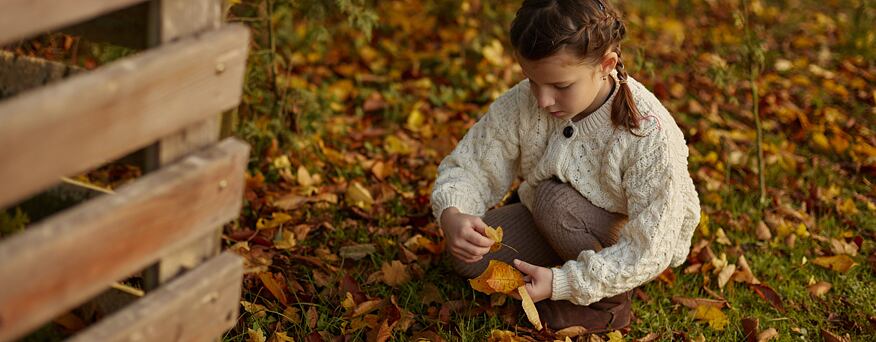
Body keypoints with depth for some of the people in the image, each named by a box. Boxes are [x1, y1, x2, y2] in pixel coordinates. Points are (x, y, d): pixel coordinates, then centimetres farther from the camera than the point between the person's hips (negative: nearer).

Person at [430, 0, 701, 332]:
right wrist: (451, 213, -38)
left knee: (555, 200, -32)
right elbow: (471, 165, -13)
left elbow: (648, 251, -30)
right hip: (554, 226, 5)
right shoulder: (521, 103, -22)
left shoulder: (651, 136, -34)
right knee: (467, 256, -14)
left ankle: (611, 304, -9)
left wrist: (562, 283, -37)